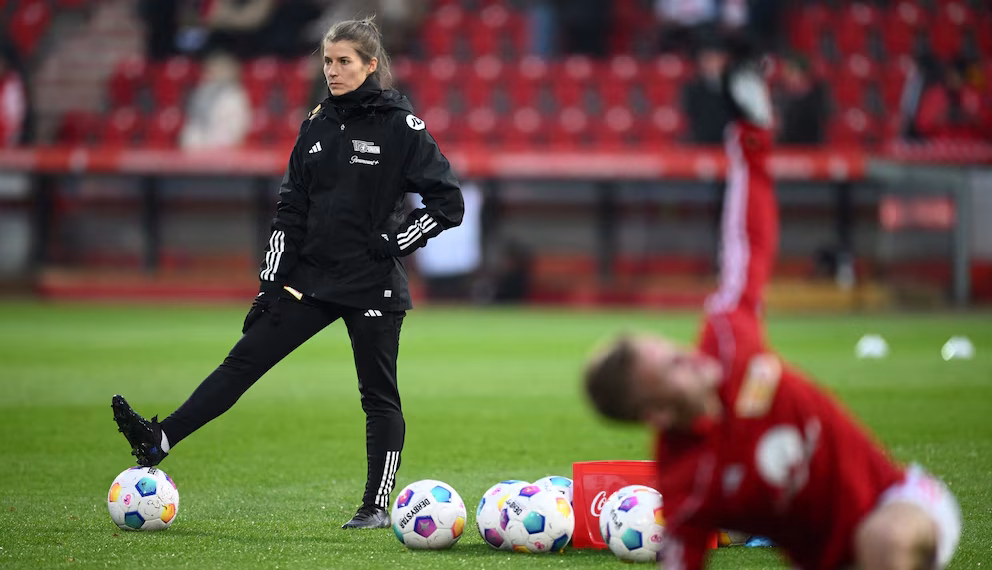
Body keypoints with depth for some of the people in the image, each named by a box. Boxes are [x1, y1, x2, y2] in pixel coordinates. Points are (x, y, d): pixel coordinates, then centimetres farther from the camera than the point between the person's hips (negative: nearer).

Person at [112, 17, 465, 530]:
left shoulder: (400, 125, -8)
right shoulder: (317, 126, 8)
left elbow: (447, 202, -8)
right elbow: (291, 208, 11)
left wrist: (394, 242, -11)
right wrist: (272, 280, 5)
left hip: (373, 285, -5)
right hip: (311, 276, 5)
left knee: (379, 395, 4)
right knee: (246, 358, -2)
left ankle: (377, 506, 12)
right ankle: (160, 440, -8)